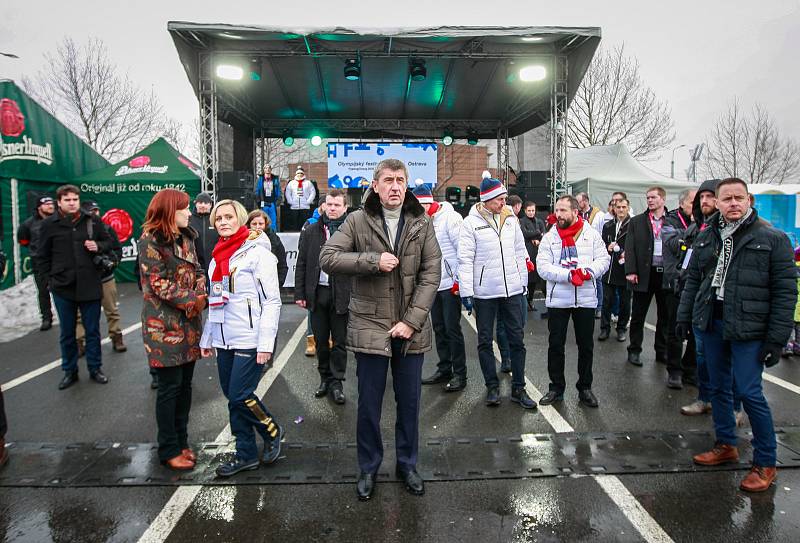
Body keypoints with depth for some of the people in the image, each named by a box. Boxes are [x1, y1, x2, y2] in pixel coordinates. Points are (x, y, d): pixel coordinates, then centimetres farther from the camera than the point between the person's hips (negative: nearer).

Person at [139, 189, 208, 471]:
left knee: (185, 385, 13)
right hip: (165, 325, -7)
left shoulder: (186, 237, 12)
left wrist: (201, 295, -7)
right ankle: (169, 450, 14)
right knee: (170, 387, 0)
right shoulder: (150, 241, -11)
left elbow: (197, 271, 12)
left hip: (189, 323, 7)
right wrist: (192, 300, -18)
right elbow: (159, 283, -16)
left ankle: (181, 442, 25)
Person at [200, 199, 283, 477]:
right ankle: (246, 454, 23)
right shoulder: (218, 256, 14)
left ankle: (272, 431, 19)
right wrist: (207, 337, 18)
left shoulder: (257, 252, -8)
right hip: (223, 339, 7)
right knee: (232, 396, 9)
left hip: (249, 339, -7)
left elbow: (272, 301, -12)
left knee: (240, 396, -8)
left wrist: (266, 343, -17)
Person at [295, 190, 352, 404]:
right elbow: (301, 264, 8)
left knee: (339, 341, 6)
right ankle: (325, 378, 30)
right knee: (320, 340, 14)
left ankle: (336, 382, 19)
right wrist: (300, 293, 3)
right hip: (317, 292, 3)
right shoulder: (310, 231, 7)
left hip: (341, 295, -3)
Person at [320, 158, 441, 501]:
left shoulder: (422, 224, 2)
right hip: (370, 327, -1)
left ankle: (407, 464, 34)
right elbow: (327, 258, -8)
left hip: (411, 329, 2)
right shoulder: (358, 221, -2)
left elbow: (431, 275, -3)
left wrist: (412, 320, -11)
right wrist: (373, 260, -18)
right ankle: (369, 468, 30)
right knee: (369, 405, 9)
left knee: (409, 402, 14)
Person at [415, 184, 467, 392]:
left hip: (451, 285, -8)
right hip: (434, 285, 8)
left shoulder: (450, 218, -13)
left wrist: (459, 280, -16)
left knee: (452, 329, -2)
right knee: (439, 328, 15)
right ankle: (444, 369, 27)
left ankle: (459, 374, 9)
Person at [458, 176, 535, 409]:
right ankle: (492, 386, 23)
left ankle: (518, 388, 19)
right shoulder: (471, 222, -6)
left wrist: (523, 282, 12)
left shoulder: (511, 218, 7)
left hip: (512, 290, 4)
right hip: (484, 292, -3)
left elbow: (519, 252, 13)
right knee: (485, 341, 8)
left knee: (517, 339, 7)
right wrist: (466, 291, -12)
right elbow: (465, 259, -8)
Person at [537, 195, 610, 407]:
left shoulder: (591, 234, 2)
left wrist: (588, 271, -20)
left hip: (586, 299, 0)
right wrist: (568, 275, -21)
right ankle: (556, 387, 21)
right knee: (555, 346, 6)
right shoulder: (549, 237, 1)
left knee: (586, 346, 10)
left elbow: (604, 259, 0)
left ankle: (584, 388, 25)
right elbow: (543, 267, -8)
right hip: (558, 300, 0)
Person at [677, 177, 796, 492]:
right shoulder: (706, 238, 8)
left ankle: (765, 463, 12)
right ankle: (726, 445, 31)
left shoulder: (772, 239, -7)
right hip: (712, 324, 5)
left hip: (748, 328, -5)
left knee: (749, 392, -5)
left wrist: (777, 338, -11)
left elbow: (785, 291, -8)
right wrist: (684, 317, 11)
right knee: (719, 388, 14)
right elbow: (693, 280, 15)